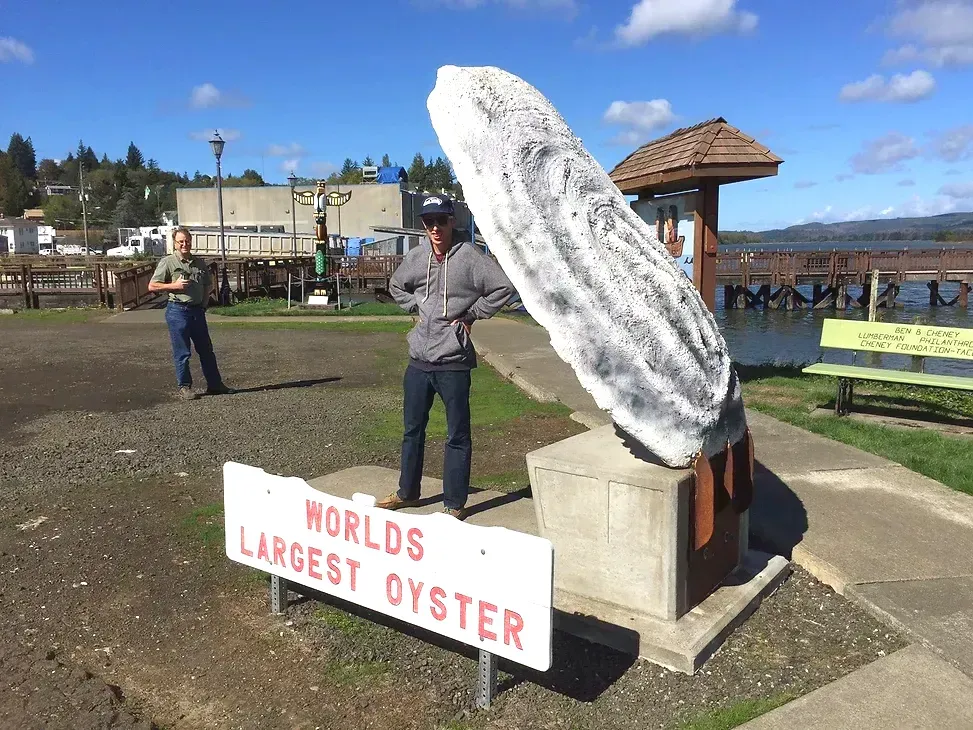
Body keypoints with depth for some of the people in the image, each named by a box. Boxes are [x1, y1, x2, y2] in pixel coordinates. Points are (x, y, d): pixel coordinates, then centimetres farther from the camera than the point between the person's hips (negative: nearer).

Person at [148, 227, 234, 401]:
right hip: (178, 310, -5)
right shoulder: (168, 262, -3)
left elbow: (209, 284, 24)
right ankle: (184, 387, 11)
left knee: (206, 349, 10)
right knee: (182, 352, 1)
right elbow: (152, 286, -5)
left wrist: (204, 302, 11)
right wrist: (174, 285, -15)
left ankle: (214, 384, 18)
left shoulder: (199, 263, 12)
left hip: (197, 310, 5)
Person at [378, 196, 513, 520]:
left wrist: (472, 314, -11)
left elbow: (504, 286, -15)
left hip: (453, 362, -5)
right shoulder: (416, 256, 7)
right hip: (419, 359, 6)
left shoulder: (469, 256, -10)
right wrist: (417, 306, 9)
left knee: (457, 436, 5)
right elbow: (396, 285, 25)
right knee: (412, 429, 17)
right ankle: (407, 492, 34)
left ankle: (455, 504, 17)